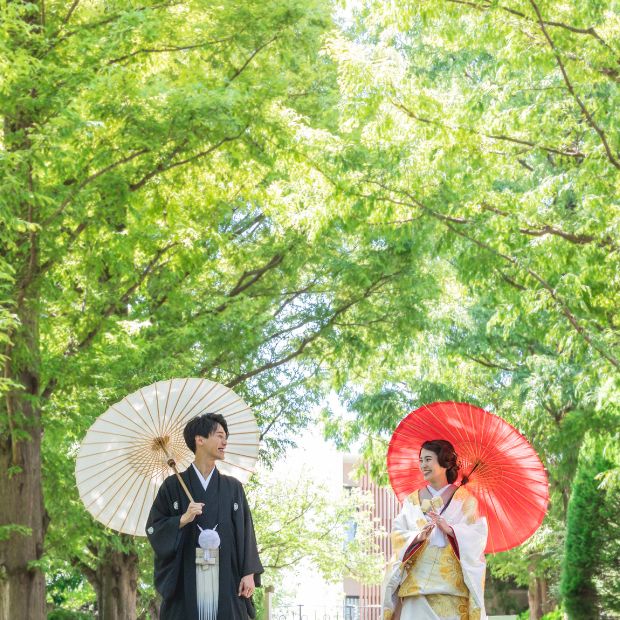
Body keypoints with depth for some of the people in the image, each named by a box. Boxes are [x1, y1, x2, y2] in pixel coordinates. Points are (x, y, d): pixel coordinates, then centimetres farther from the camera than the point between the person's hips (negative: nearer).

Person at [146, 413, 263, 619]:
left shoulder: (233, 487, 14)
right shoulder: (173, 486, 7)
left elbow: (245, 531, 9)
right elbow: (154, 529, 4)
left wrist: (249, 573, 0)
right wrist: (183, 520, -12)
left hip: (226, 577, 2)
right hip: (185, 578, -2)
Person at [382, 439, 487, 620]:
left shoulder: (464, 500, 8)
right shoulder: (412, 501, 15)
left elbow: (478, 537, -2)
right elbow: (398, 535, 5)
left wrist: (450, 530, -18)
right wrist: (417, 537, -15)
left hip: (453, 583, -2)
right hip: (418, 582, 2)